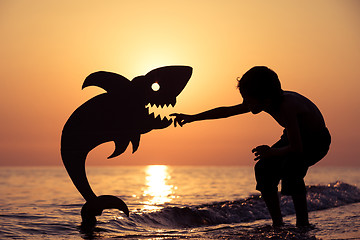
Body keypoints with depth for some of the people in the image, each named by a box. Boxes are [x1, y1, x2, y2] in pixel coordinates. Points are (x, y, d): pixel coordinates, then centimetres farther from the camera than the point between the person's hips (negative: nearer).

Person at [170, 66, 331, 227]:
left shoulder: (286, 106, -38)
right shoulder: (262, 102, -14)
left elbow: (297, 149, -36)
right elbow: (227, 111, -1)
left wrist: (272, 152, -22)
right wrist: (192, 118, 0)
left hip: (317, 141, -8)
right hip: (295, 137, 8)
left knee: (291, 167, -34)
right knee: (263, 168, -7)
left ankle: (303, 223, -21)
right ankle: (277, 223, 3)